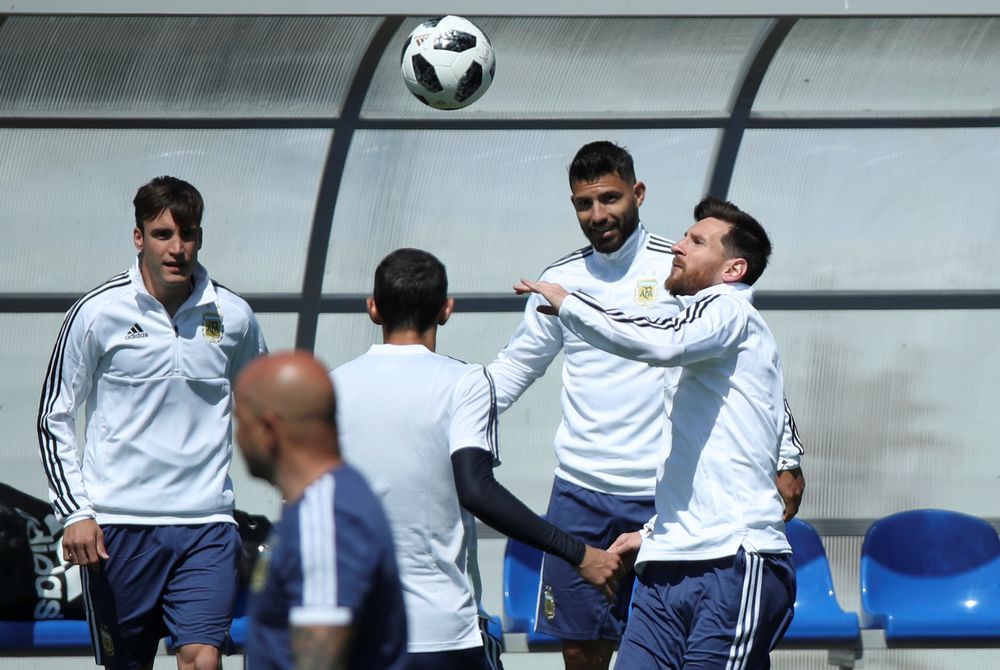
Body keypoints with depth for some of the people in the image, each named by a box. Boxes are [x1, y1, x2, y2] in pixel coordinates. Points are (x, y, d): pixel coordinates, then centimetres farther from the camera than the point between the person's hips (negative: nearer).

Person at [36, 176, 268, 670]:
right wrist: (74, 513, -5)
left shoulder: (233, 316, 4)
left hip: (206, 522, 1)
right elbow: (54, 419, 3)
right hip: (118, 522, -1)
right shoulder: (97, 313, -3)